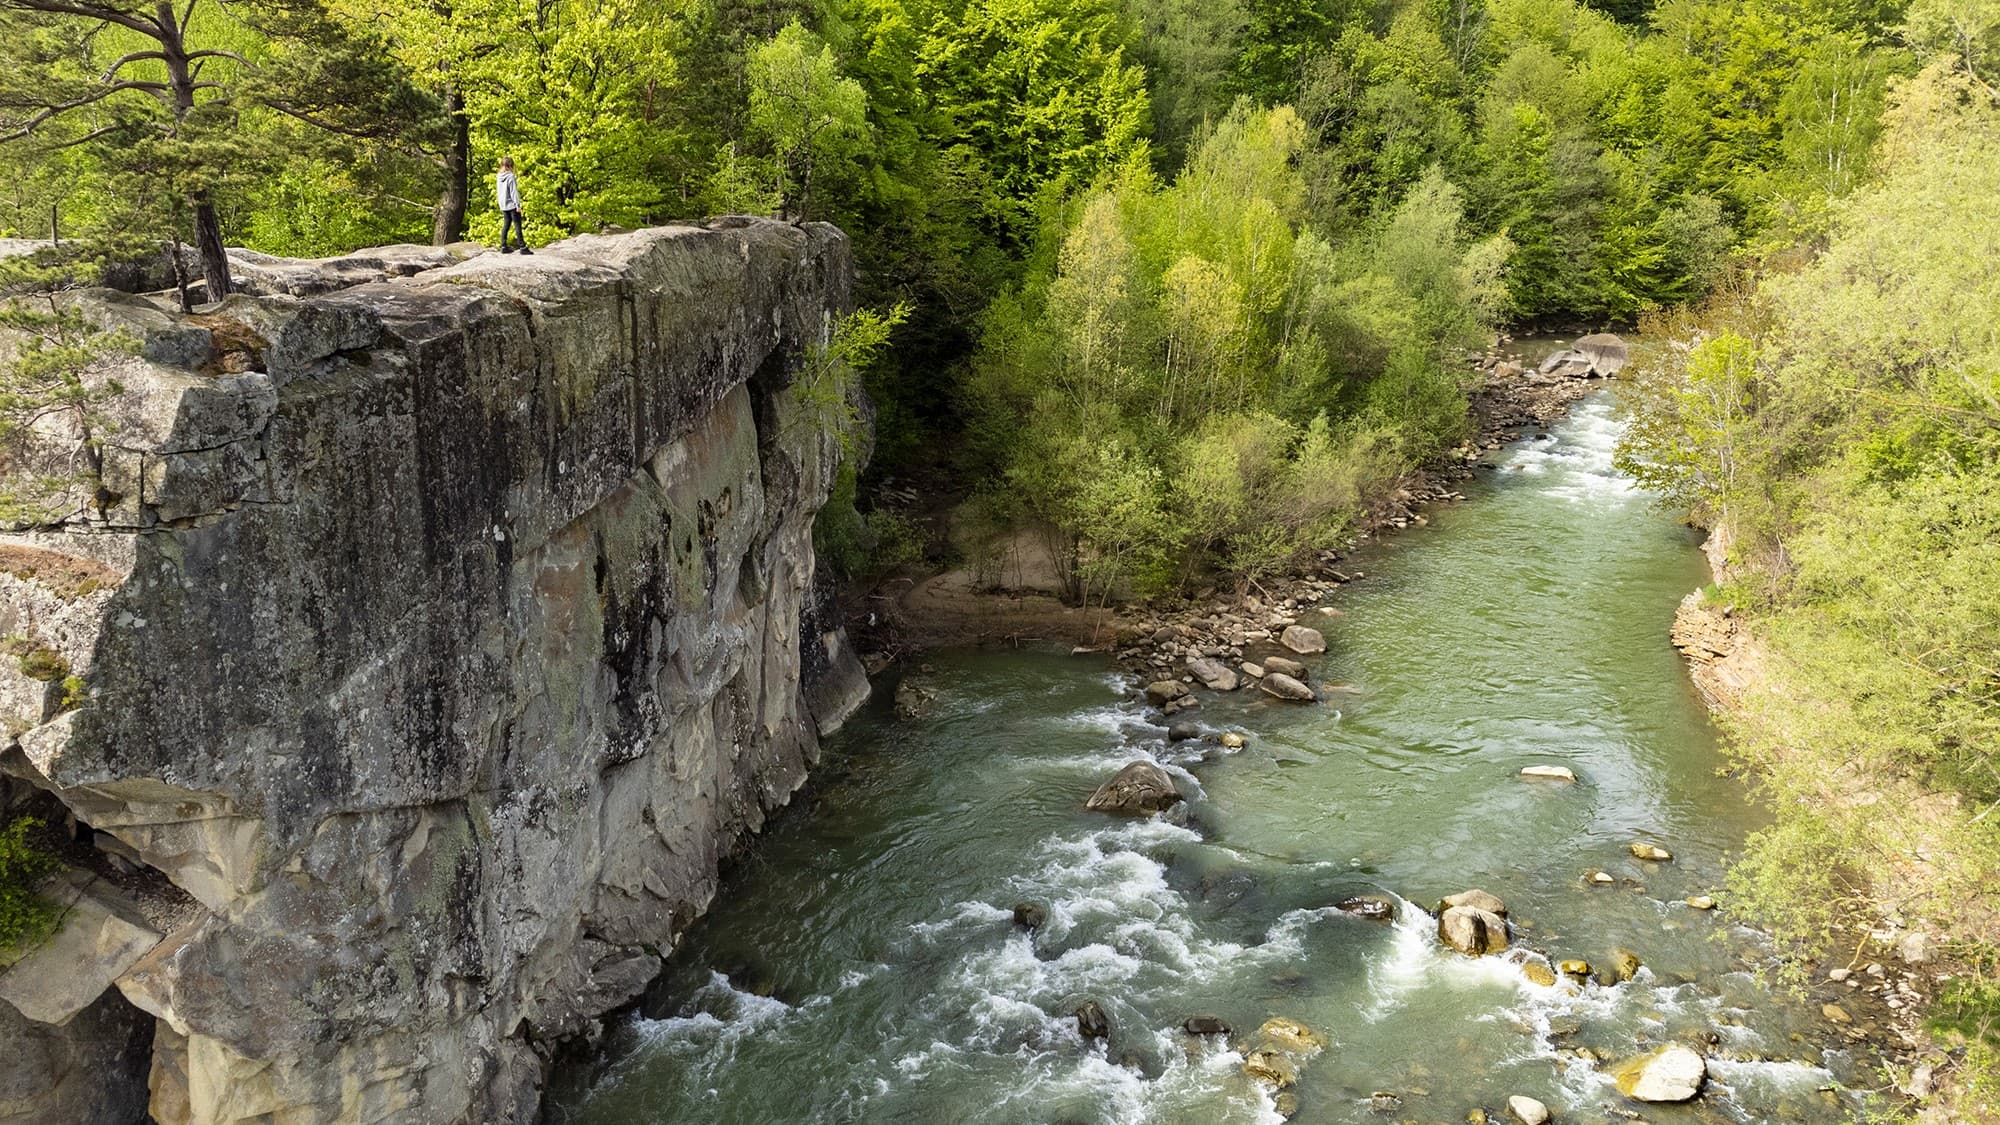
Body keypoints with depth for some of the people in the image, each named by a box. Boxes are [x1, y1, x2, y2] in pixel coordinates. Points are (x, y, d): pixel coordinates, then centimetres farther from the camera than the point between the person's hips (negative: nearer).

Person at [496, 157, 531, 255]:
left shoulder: (498, 177, 6)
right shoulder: (511, 176, -15)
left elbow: (498, 190, 13)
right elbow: (514, 192, -16)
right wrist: (518, 205, -13)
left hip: (503, 205, 7)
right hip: (512, 205, -7)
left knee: (506, 225, 13)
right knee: (518, 226, -4)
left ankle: (503, 246, 12)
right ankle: (523, 248, -3)